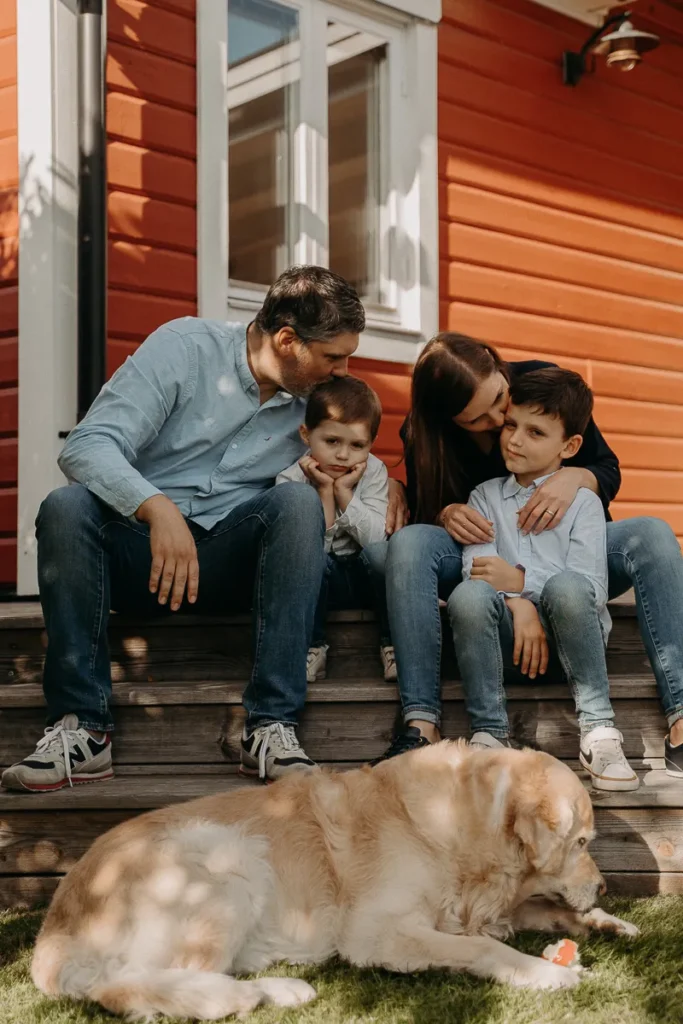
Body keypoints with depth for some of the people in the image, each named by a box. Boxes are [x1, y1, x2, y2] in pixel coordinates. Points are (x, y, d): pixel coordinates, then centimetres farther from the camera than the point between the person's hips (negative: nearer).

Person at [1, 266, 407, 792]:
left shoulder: (318, 400, 7)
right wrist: (158, 508, -36)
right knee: (66, 506, -32)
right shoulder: (183, 347, -7)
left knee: (298, 501, -27)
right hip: (139, 546, -2)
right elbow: (86, 446, -18)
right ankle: (82, 728, -27)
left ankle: (272, 726, -30)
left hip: (231, 561, 2)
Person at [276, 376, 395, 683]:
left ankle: (394, 645, -16)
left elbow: (376, 539, -15)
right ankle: (311, 648, -20)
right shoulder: (292, 478, -9)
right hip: (318, 581, -2)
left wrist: (344, 491, -19)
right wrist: (324, 492, -20)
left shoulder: (373, 471, -3)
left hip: (365, 578, 2)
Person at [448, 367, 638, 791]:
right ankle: (489, 732, -21)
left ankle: (598, 728, -22)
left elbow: (591, 588, -6)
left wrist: (520, 581, -17)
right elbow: (478, 567, -2)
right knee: (469, 595, -30)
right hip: (509, 630, 2)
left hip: (570, 631, -2)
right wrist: (520, 607, -20)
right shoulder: (485, 496, 16)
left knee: (565, 587, -35)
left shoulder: (582, 502, 8)